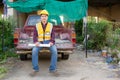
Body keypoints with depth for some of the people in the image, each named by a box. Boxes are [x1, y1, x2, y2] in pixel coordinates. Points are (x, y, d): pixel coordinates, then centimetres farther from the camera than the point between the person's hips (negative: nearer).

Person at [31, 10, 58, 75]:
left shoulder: (51, 25, 6)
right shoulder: (37, 25, 6)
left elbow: (53, 35, 1)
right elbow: (35, 35, 3)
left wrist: (52, 42, -20)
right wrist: (36, 42, -19)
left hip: (48, 41, 0)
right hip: (40, 42, 0)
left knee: (54, 51, -30)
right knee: (34, 50, -30)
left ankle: (52, 68, -19)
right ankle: (36, 68, -17)